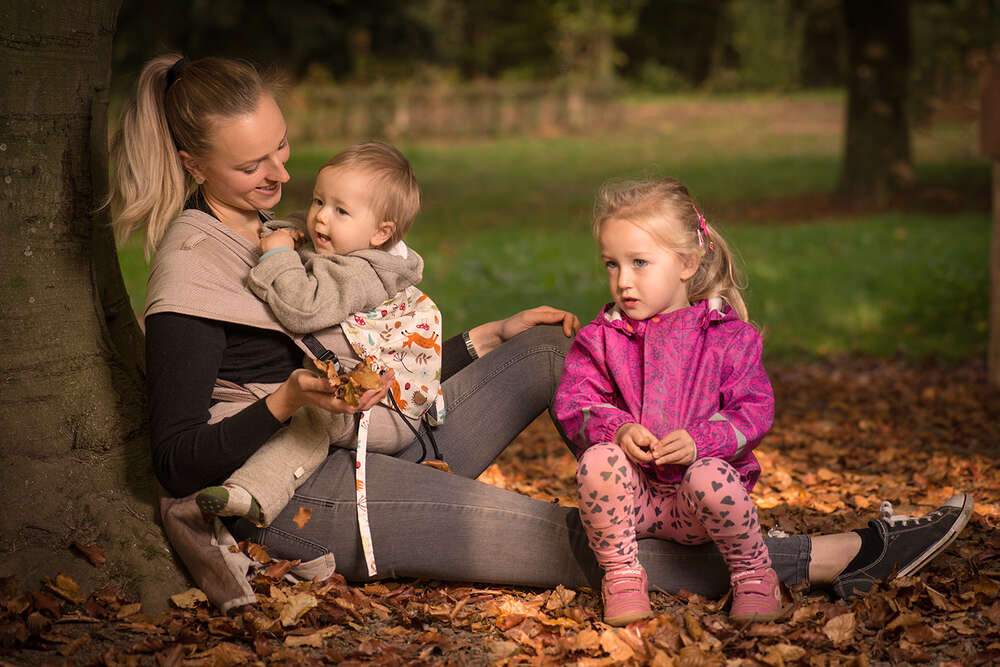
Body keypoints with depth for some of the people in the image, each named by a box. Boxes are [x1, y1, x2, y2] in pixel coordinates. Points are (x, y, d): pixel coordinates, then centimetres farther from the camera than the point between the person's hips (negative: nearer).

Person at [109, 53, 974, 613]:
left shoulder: (267, 232, 15)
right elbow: (176, 461, -18)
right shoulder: (192, 271, -14)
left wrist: (487, 340, 14)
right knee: (578, 546, -17)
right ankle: (844, 556, -17)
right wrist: (289, 401, -32)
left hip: (368, 454, 10)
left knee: (559, 347, 5)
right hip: (313, 504, -9)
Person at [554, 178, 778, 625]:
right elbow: (573, 405, -3)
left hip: (694, 506, -1)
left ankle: (754, 575, -8)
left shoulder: (729, 338, -2)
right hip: (634, 495, 2)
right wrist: (617, 429, -25)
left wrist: (699, 440, -25)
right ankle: (621, 575, -13)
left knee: (709, 477, -35)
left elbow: (754, 411, -7)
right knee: (598, 459, -29)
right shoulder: (599, 340, 5)